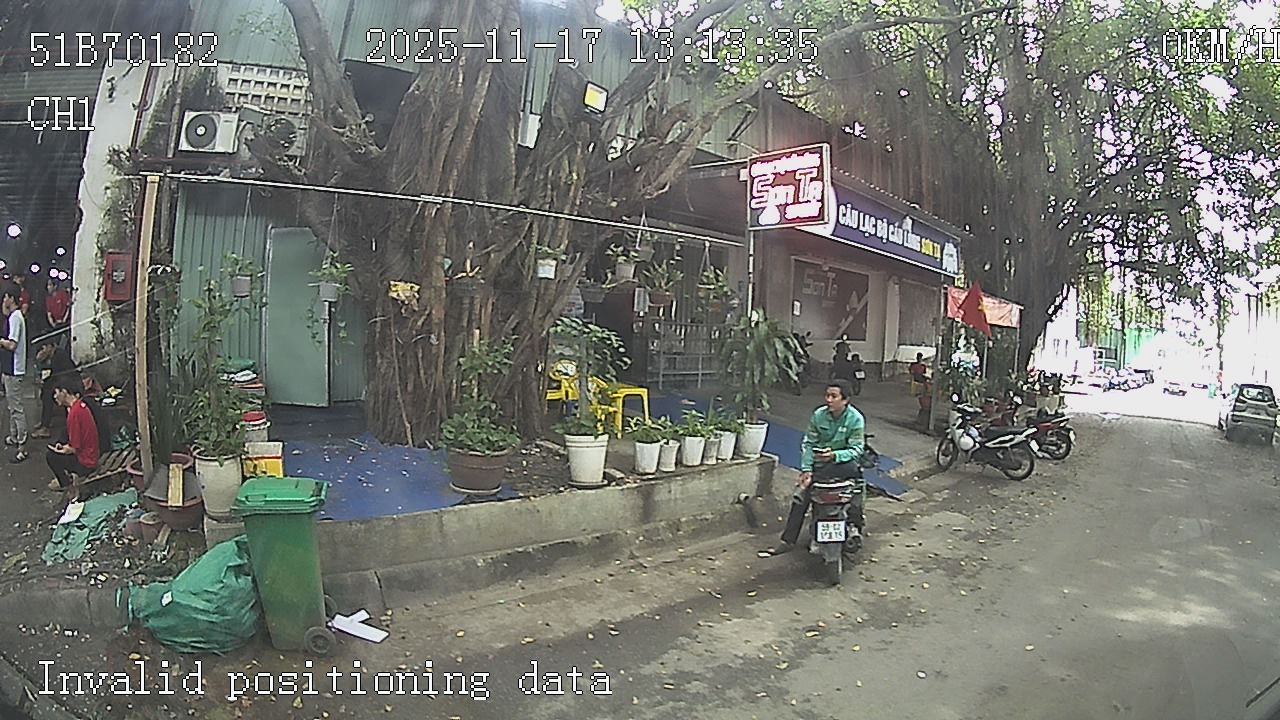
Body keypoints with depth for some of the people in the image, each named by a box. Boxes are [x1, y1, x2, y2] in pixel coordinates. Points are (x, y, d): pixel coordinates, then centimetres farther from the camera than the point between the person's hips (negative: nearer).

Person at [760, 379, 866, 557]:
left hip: (844, 463, -2)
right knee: (802, 497, -15)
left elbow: (856, 449, -12)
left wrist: (834, 455, -29)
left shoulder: (855, 419, -10)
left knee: (853, 469, -39)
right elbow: (808, 443, 1)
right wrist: (806, 469, -12)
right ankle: (788, 541, -11)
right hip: (822, 463, 2)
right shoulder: (818, 415, -1)